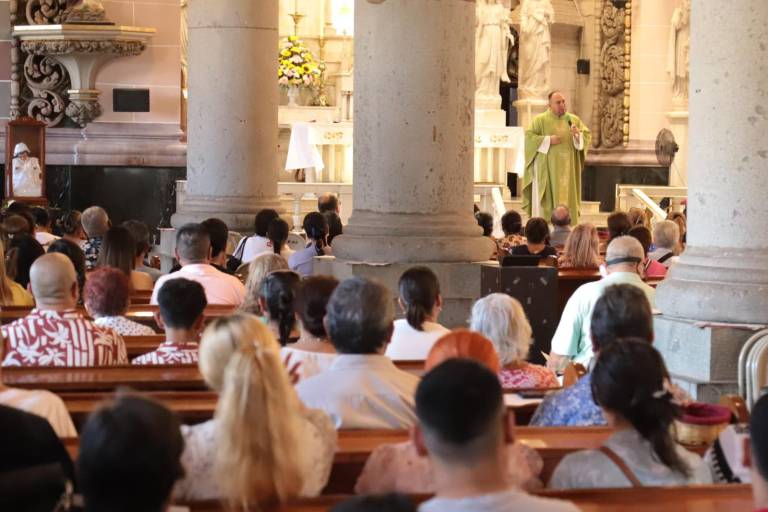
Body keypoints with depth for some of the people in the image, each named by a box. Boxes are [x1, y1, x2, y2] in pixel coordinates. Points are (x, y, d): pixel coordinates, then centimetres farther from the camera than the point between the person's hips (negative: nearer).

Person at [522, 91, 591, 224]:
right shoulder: (540, 120, 0)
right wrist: (548, 140, -17)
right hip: (547, 169, -3)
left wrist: (578, 134, -14)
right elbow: (528, 137, -7)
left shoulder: (574, 119, 10)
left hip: (568, 169, 3)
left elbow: (587, 135, 7)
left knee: (568, 197, 2)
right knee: (546, 200, -5)